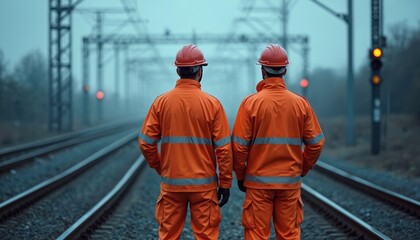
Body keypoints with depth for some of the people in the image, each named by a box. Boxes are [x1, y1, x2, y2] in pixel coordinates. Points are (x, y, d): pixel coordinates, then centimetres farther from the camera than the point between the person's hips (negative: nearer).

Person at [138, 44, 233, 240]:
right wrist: (225, 184, 0)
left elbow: (146, 143, -2)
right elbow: (224, 148, -7)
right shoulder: (212, 104, -7)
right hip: (204, 184, -2)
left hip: (171, 183, 2)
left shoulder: (161, 102, -3)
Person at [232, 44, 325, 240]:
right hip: (290, 182, 2)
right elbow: (316, 143, 1)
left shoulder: (250, 103, -8)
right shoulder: (300, 103, -2)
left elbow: (239, 145, -8)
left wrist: (240, 175, 6)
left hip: (258, 181, -2)